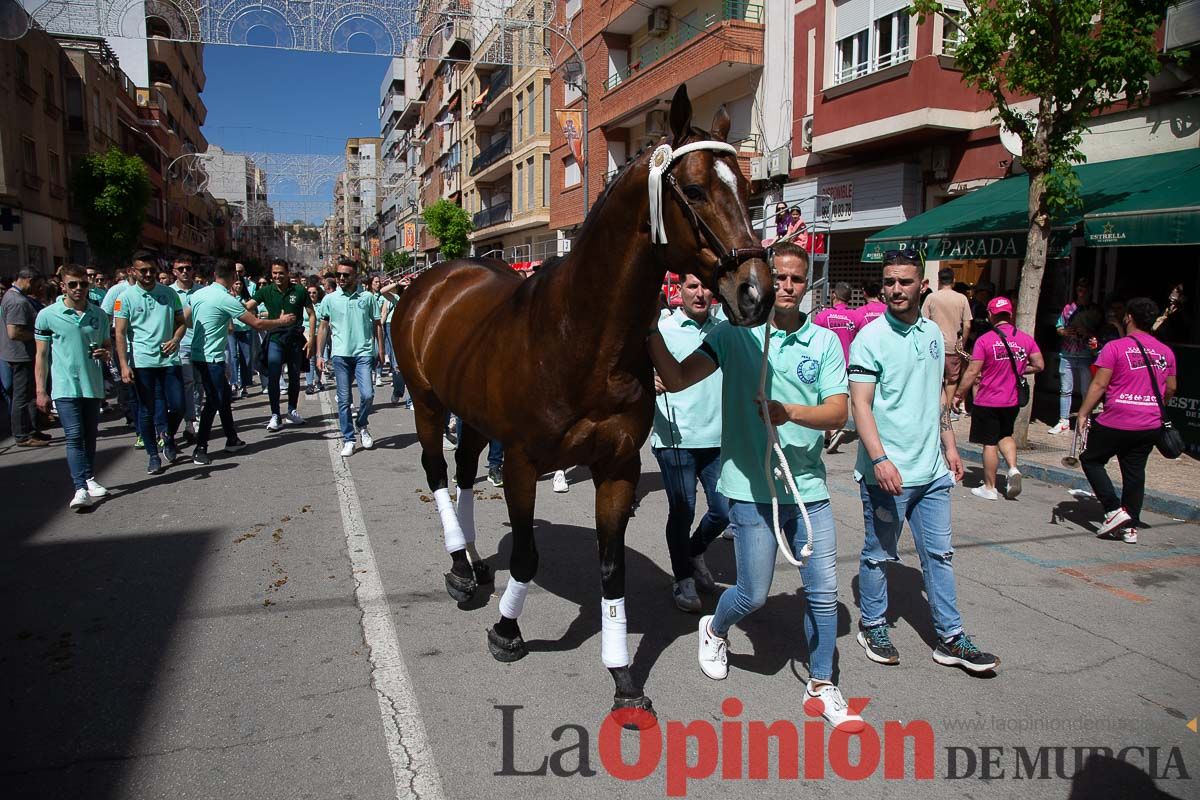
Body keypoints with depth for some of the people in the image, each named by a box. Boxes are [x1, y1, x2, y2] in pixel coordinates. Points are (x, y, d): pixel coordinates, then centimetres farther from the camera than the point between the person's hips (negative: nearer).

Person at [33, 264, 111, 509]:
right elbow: (42, 355, 1)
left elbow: (107, 346, 18)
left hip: (93, 385, 4)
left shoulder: (99, 315, 7)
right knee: (74, 437, -11)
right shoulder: (47, 315, -2)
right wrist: (41, 391, -2)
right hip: (65, 387, -4)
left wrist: (104, 353, -7)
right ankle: (81, 489, -14)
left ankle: (89, 480, 25)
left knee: (90, 436, 12)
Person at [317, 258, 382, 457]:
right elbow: (323, 328, 11)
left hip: (363, 353, -1)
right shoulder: (330, 299, 6)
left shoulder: (367, 297, 4)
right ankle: (348, 439, 12)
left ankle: (362, 425, 19)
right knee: (343, 399, 3)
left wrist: (381, 350, 5)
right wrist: (319, 355, 7)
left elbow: (376, 325, 9)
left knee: (367, 395, -10)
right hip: (340, 355, 1)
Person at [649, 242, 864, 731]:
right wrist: (650, 329, -21)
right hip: (751, 488, -2)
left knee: (823, 591, 7)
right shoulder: (735, 334, -3)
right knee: (754, 595, 6)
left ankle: (821, 686, 27)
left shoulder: (824, 342, 2)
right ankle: (714, 630, 39)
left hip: (809, 487, 3)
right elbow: (676, 380, -12)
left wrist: (791, 411, -24)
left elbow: (837, 413, -7)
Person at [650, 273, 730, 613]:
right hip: (675, 440, -4)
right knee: (682, 511, 5)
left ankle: (695, 551, 37)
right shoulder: (663, 330, -3)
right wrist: (650, 384, -31)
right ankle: (683, 579, 25)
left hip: (717, 438, 4)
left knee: (724, 511, 6)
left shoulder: (724, 329, 8)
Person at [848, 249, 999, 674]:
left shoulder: (933, 332, 10)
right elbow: (861, 405, -16)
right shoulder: (870, 338, -11)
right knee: (879, 555, 8)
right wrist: (880, 459, -24)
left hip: (931, 471, 6)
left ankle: (951, 638, 23)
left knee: (939, 554, 12)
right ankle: (873, 627, 26)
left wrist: (949, 445, 17)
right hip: (887, 473, -6)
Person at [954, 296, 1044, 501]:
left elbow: (972, 372, -15)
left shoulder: (984, 340, -15)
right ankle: (1013, 469, 4)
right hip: (1012, 401, 5)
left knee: (990, 443, 4)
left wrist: (958, 395, -5)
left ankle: (989, 488, 13)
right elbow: (1039, 366, 3)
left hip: (988, 401, -5)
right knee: (1005, 435, 25)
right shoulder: (1026, 339, -1)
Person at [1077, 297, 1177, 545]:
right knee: (1135, 473, 11)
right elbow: (1170, 389, 16)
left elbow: (1099, 385, -13)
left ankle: (1115, 511, 0)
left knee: (1091, 460, 11)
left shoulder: (1115, 347, -10)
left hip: (1115, 422, -5)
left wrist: (1083, 413, -7)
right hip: (1150, 426, 5)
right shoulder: (1166, 352, 8)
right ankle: (1130, 527, 14)